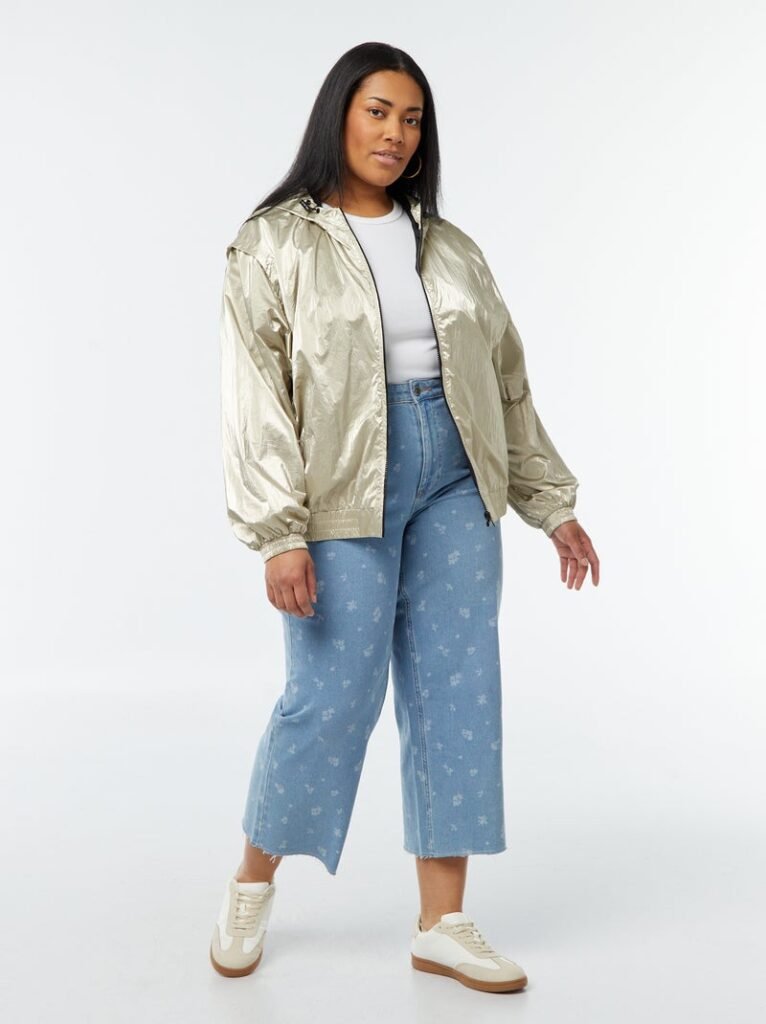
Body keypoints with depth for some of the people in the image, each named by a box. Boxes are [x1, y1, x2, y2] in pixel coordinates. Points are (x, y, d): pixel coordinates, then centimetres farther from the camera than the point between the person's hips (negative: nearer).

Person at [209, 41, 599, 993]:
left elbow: (506, 381, 15)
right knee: (333, 693, -4)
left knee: (459, 693, 3)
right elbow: (254, 397, -9)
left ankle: (443, 923, 15)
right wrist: (280, 534, -17)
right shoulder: (275, 244, -1)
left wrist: (551, 501, 13)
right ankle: (254, 880, 24)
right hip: (345, 488, -5)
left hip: (455, 481, 5)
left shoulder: (448, 246, 13)